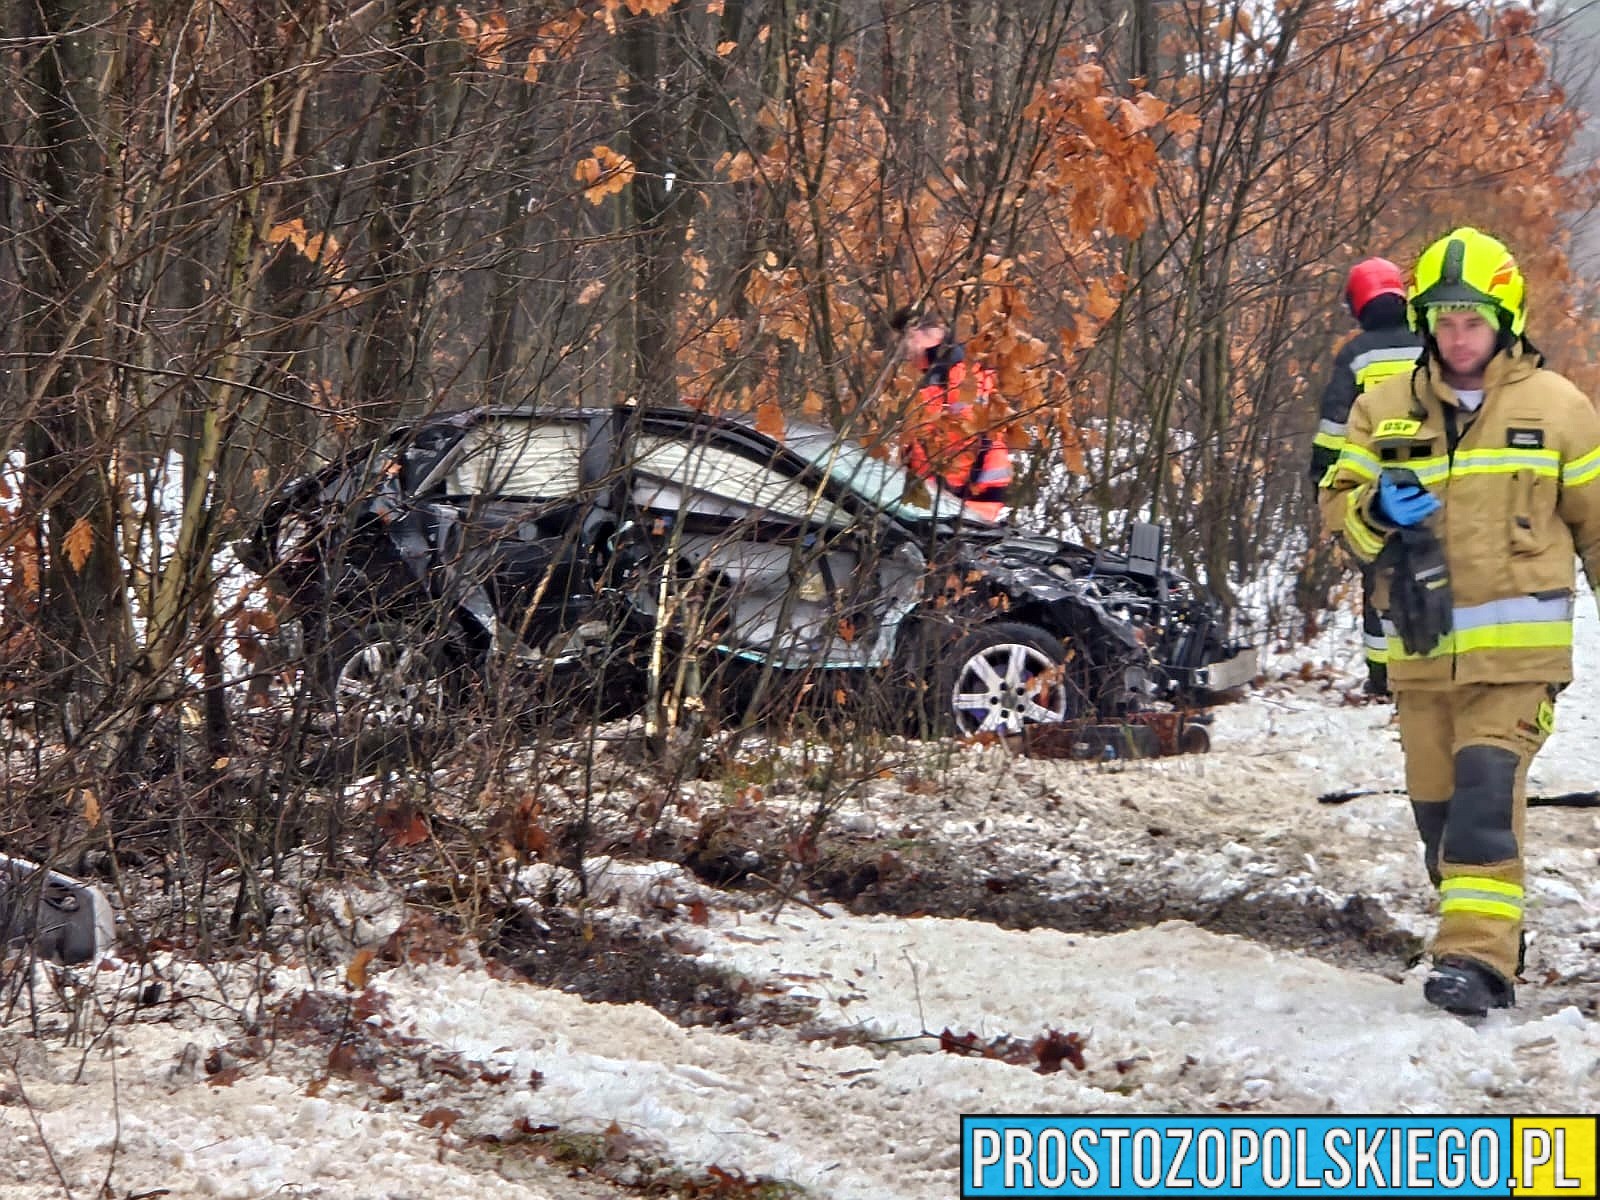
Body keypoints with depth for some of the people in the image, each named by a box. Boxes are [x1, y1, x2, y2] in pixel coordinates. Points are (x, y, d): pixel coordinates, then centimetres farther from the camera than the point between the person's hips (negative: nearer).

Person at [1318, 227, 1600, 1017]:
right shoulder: (1384, 410, 9)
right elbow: (1337, 504, 10)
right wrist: (1374, 512, -12)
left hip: (1516, 646, -4)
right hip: (1422, 647, 4)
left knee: (1487, 787, -18)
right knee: (1437, 800, 8)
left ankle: (1478, 956, -24)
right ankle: (1483, 945, 22)